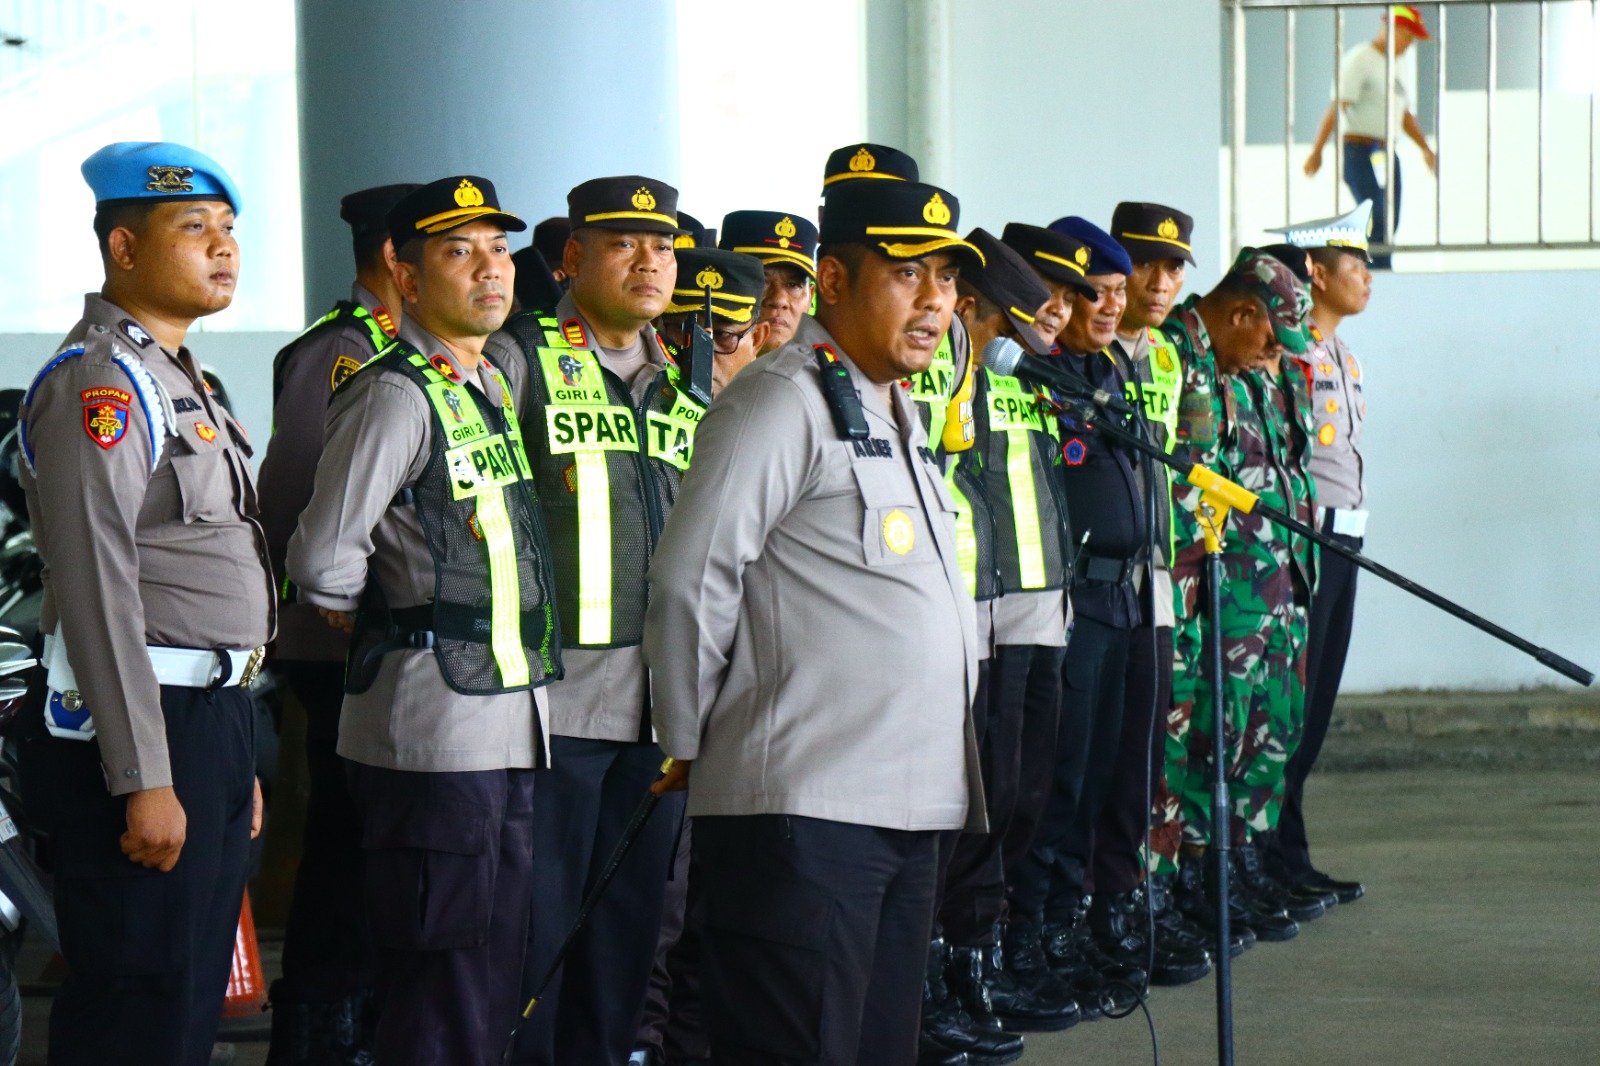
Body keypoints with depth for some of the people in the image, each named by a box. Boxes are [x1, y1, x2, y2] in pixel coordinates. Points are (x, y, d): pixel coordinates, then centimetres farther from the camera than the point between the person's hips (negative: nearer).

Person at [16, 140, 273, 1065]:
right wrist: (144, 779, -24)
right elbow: (98, 588, -20)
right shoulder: (98, 382, -13)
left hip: (213, 719, 10)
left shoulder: (182, 379, 20)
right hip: (141, 722, -10)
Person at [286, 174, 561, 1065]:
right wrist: (379, 627, -2)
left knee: (497, 983, 13)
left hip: (508, 723, 9)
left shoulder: (494, 389, 16)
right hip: (435, 731, -9)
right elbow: (323, 562, -20)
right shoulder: (398, 397, -12)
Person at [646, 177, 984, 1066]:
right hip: (802, 804, -9)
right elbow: (688, 583, -13)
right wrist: (689, 748, -4)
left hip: (908, 810, 9)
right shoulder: (781, 401, -10)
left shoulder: (900, 416, 19)